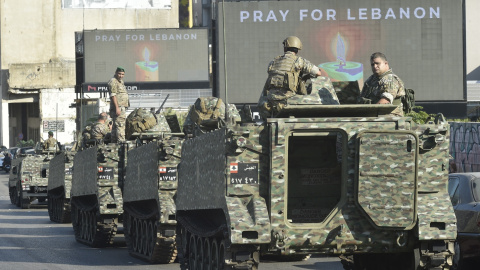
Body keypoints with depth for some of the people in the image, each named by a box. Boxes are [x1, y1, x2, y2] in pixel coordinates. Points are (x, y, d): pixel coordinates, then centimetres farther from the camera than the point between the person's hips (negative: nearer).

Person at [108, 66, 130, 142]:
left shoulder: (120, 81, 22)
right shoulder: (113, 82, -10)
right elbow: (113, 95, -17)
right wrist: (117, 108, -23)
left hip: (122, 107, 10)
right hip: (118, 107, -10)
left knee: (115, 126, 11)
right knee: (120, 125, -15)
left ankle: (114, 142, 13)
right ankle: (121, 142, -19)